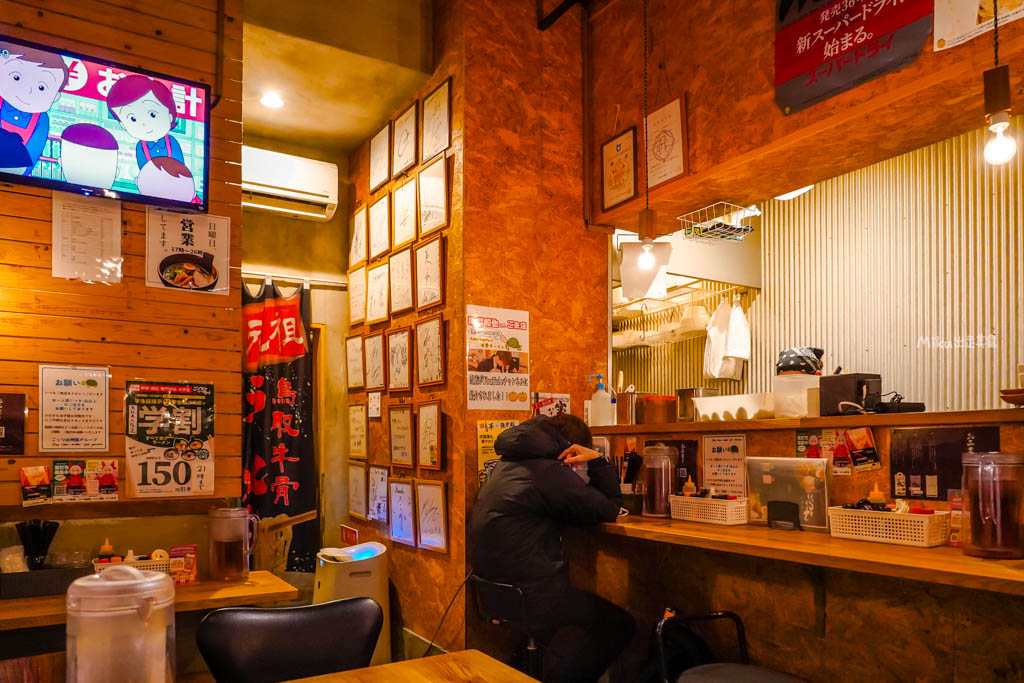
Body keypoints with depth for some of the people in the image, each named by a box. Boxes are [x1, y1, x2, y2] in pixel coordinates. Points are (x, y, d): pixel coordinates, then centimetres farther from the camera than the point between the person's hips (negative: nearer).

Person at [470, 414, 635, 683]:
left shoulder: (507, 465, 14)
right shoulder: (549, 472, -15)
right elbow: (609, 509, -8)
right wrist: (598, 461, -3)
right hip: (531, 593, -9)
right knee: (620, 625, 2)